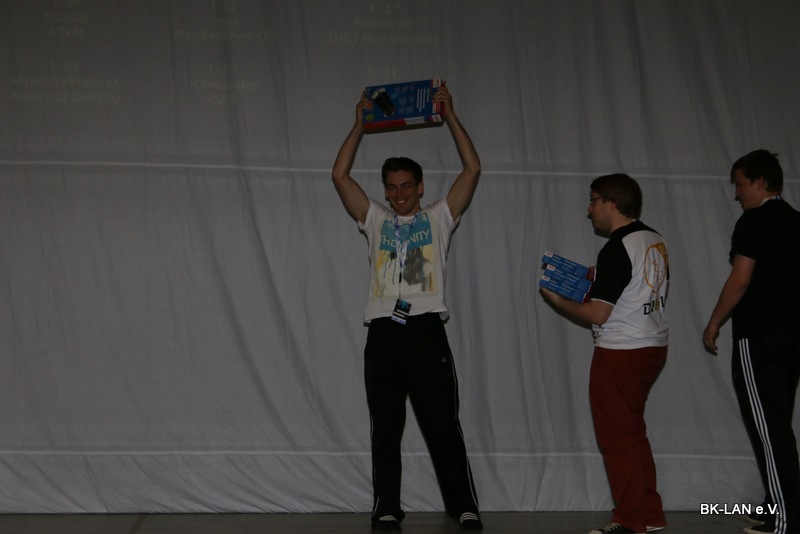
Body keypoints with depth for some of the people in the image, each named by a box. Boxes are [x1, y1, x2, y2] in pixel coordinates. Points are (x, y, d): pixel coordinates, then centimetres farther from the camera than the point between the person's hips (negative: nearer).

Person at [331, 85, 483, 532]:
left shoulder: (438, 218, 11)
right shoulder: (376, 220, 16)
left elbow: (473, 169, 4)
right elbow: (340, 176, 11)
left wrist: (450, 115, 6)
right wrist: (361, 123, 12)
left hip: (426, 331, -2)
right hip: (383, 333, 2)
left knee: (443, 426, -1)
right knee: (386, 429, 5)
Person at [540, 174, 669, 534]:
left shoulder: (616, 249, -18)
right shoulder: (654, 241, 10)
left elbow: (597, 314, -19)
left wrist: (556, 300, -4)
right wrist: (598, 281, 17)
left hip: (621, 353, -9)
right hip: (653, 345, 9)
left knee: (617, 437, 0)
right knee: (632, 432, 17)